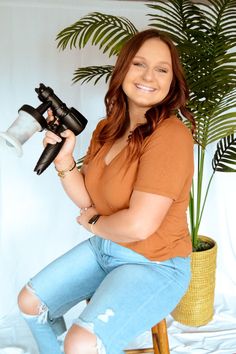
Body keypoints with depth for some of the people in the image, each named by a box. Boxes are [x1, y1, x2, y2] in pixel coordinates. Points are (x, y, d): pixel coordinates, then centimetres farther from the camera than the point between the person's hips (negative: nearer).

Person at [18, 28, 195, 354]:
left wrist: (94, 223, -10)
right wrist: (64, 159, -14)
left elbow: (139, 225, -28)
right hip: (104, 247, 8)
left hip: (155, 265, -7)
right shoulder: (106, 129, 1)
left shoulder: (170, 135, -24)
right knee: (31, 302, 14)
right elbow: (87, 199, 1)